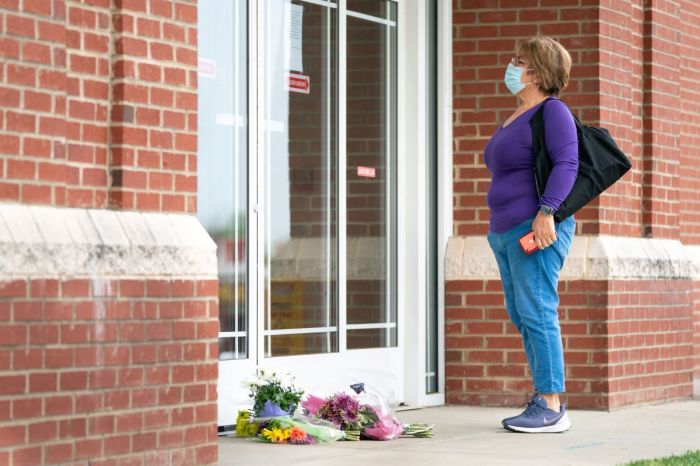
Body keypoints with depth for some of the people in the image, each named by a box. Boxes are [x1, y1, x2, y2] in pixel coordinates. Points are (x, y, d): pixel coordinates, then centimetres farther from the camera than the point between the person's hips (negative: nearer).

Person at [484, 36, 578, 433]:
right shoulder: (517, 117, 21)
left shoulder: (552, 111, -8)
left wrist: (546, 211, -28)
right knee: (521, 316, 9)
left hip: (536, 229, -10)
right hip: (506, 231, 10)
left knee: (536, 313, -12)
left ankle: (551, 408, -12)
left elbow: (567, 163, -19)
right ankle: (546, 401, 13)